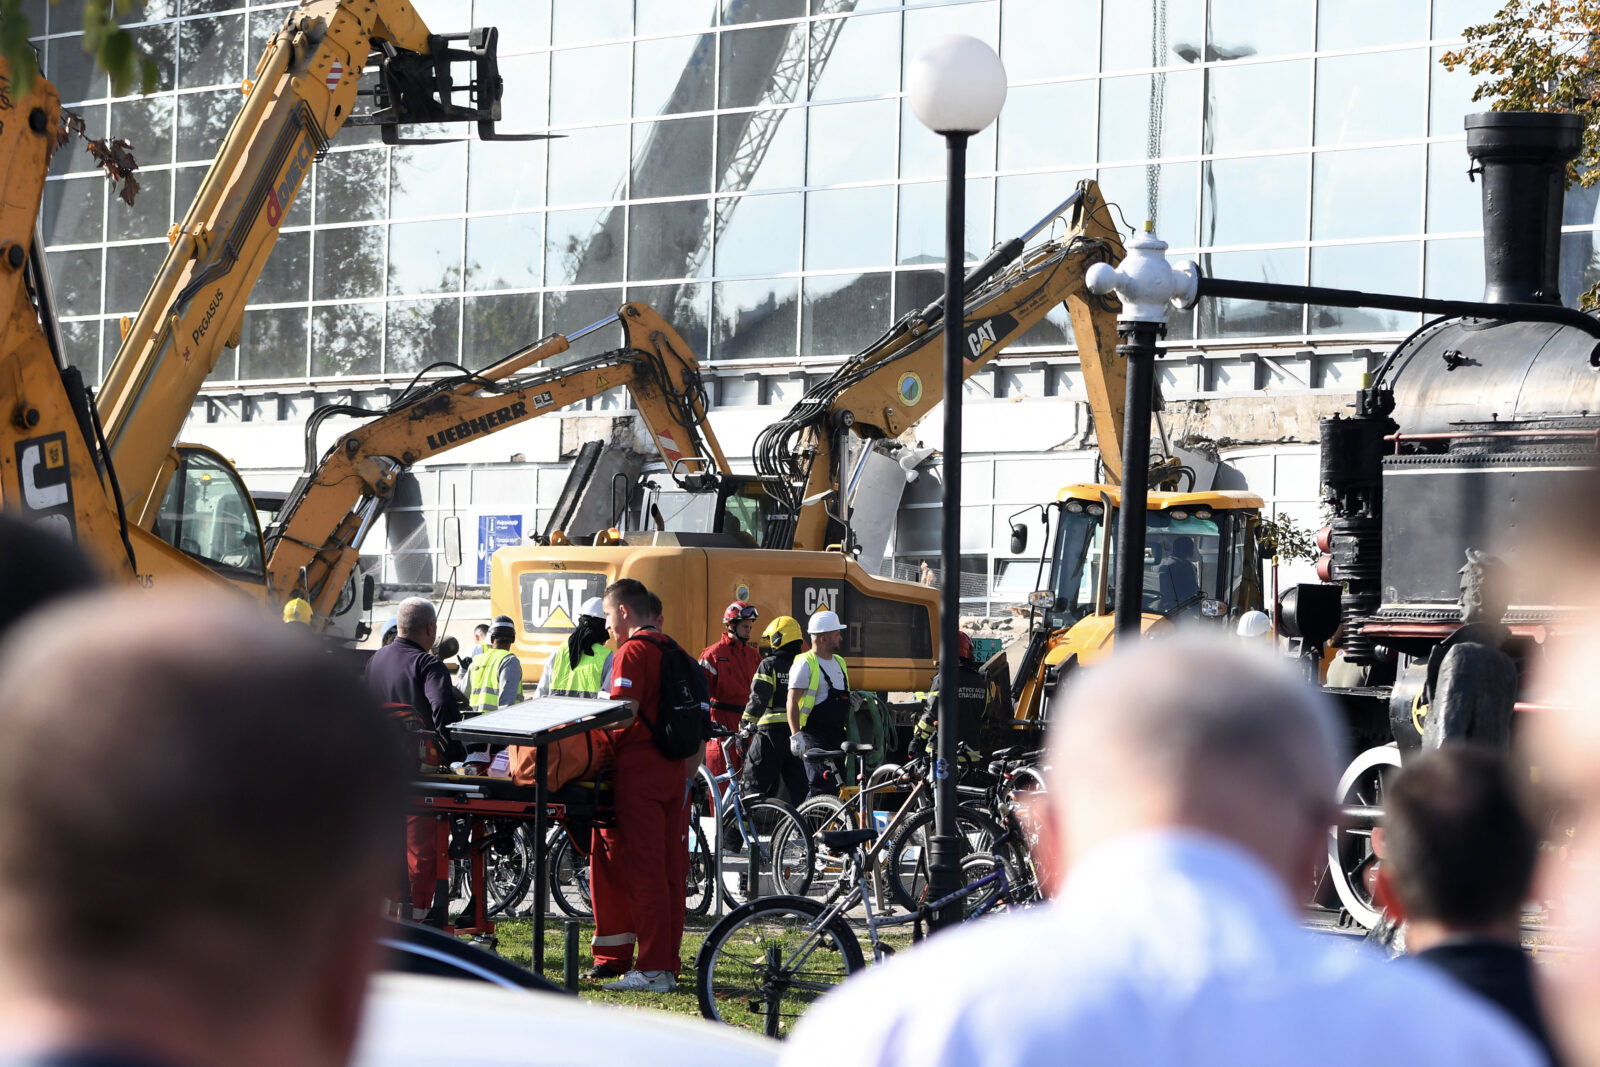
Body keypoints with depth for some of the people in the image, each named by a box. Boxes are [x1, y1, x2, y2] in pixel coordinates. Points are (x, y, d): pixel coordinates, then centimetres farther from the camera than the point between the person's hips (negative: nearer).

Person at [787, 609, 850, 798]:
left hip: (837, 736, 8)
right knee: (821, 786, -16)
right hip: (814, 738, -8)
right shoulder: (805, 664, -8)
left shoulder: (839, 662, 18)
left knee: (841, 786, 6)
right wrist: (795, 735, -21)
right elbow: (792, 702, -14)